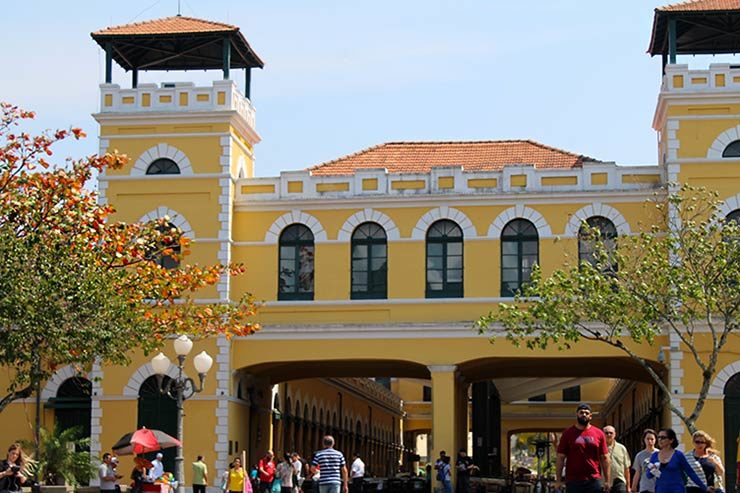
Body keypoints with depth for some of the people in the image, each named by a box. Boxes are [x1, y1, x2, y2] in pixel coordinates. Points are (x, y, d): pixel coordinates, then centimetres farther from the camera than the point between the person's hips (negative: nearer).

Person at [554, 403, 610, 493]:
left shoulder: (599, 434, 7)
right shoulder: (567, 433, 3)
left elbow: (604, 458, 8)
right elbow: (560, 458, 2)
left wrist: (607, 481, 2)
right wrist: (558, 480, -5)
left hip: (594, 481, 1)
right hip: (573, 482, -1)